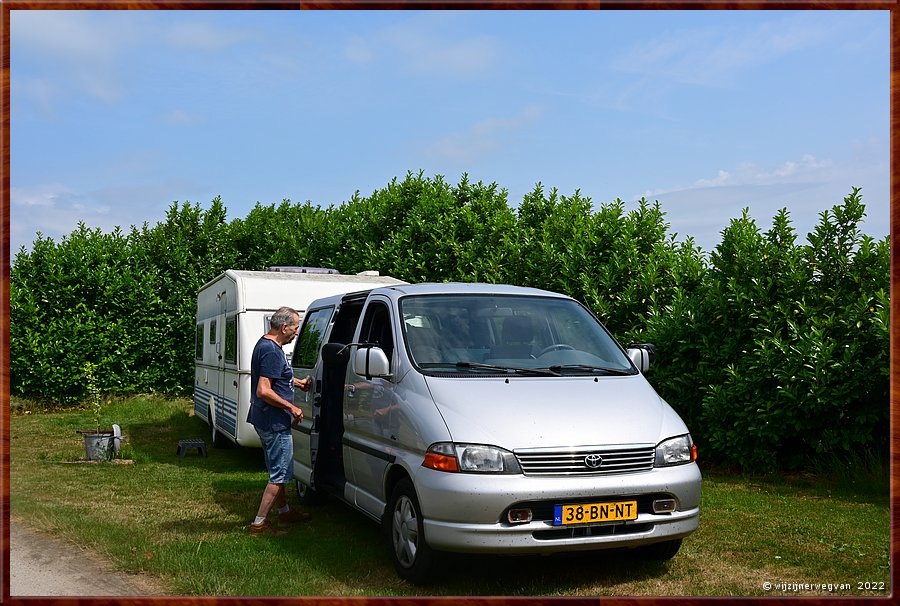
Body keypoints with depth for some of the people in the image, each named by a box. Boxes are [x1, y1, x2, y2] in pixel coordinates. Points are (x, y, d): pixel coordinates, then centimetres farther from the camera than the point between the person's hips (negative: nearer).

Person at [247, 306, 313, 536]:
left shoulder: (264, 343, 11)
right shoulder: (272, 351, -23)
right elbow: (263, 391, -28)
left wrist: (296, 382, 21)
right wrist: (292, 408, -20)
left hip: (265, 420, 11)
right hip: (274, 422, -11)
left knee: (278, 470, 22)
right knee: (280, 474, -3)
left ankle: (284, 511, 35)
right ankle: (259, 523, 2)